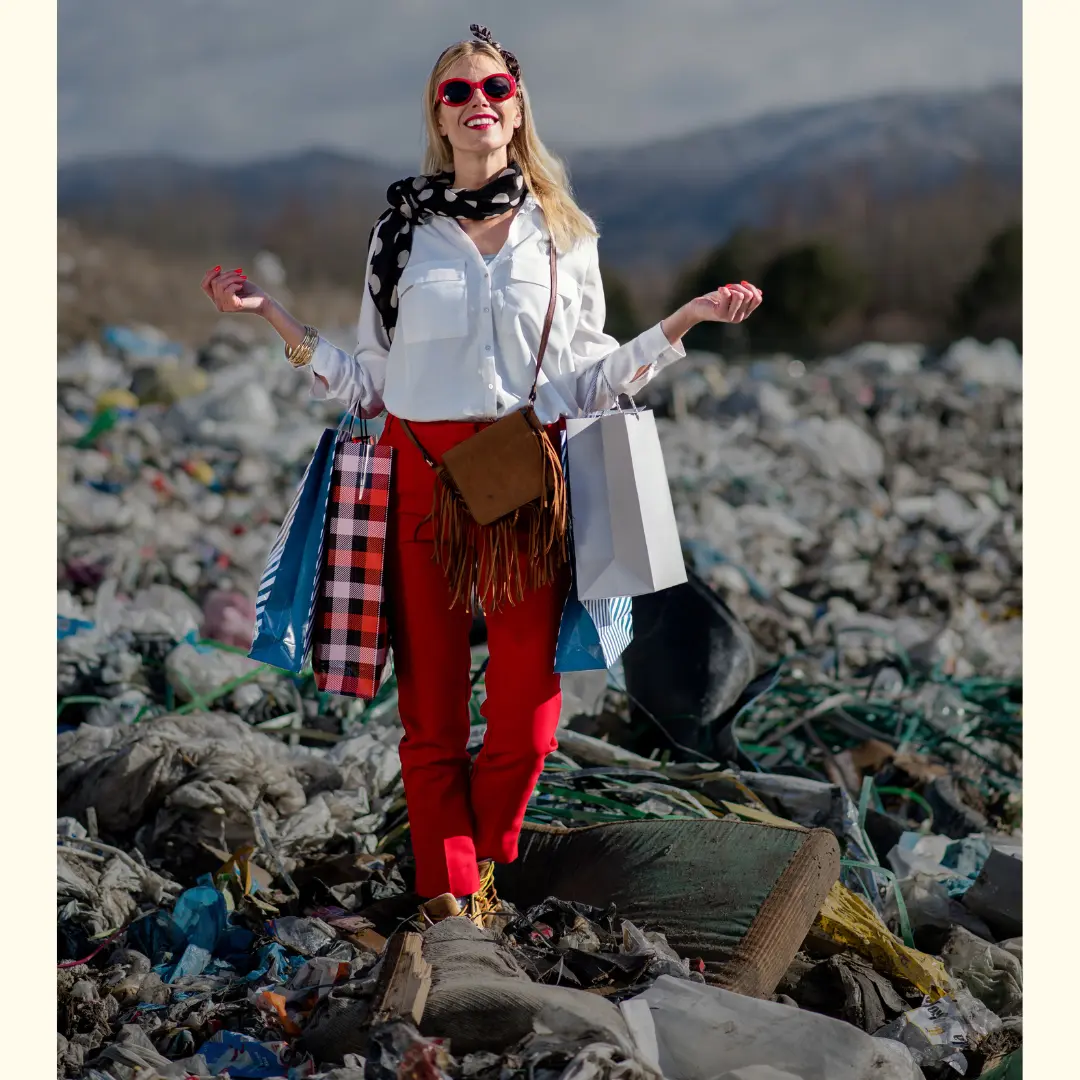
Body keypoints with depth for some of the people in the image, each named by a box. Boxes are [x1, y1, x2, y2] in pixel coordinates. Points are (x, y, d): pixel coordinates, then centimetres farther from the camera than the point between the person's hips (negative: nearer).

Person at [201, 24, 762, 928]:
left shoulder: (563, 234, 11)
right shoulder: (403, 231, 10)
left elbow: (589, 380, 11)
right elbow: (366, 382, 11)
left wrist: (685, 321, 4)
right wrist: (273, 314, 5)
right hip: (423, 473, 0)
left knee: (527, 705, -3)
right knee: (431, 701, 0)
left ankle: (484, 865, 20)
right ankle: (448, 891, 12)